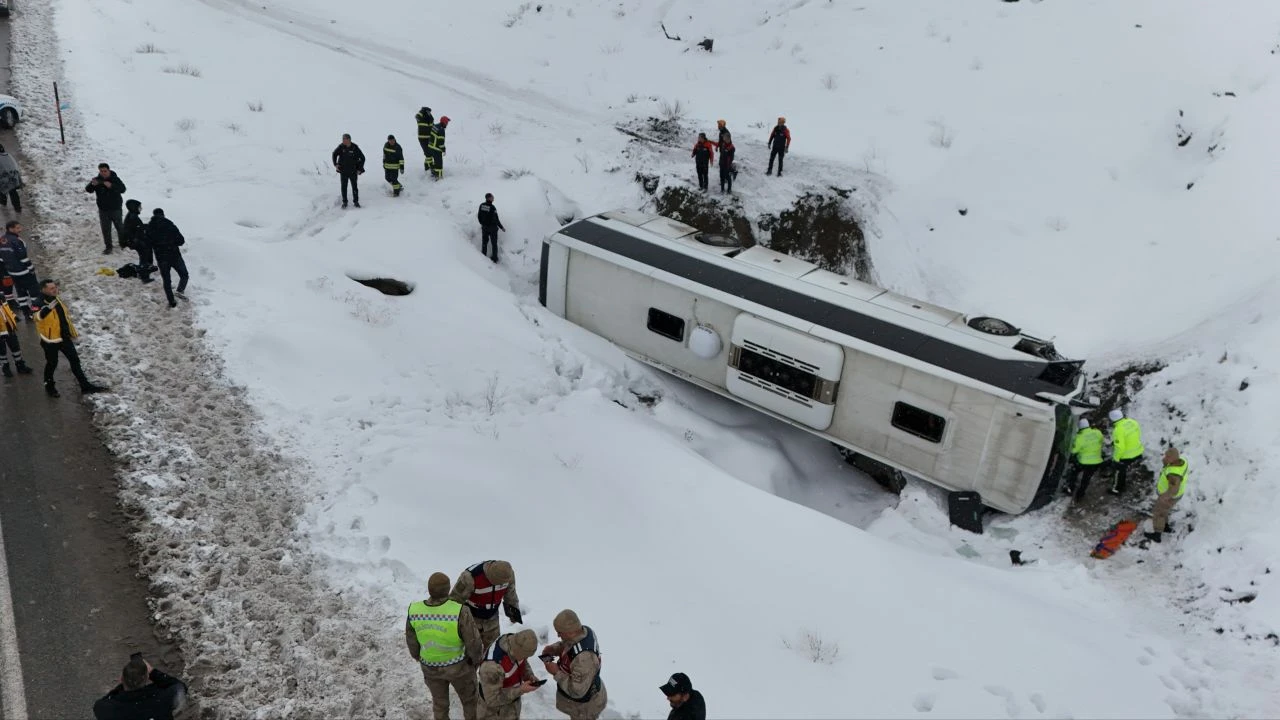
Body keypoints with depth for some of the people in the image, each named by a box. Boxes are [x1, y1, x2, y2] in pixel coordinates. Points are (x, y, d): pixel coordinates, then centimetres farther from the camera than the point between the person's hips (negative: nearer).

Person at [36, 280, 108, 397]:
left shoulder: (56, 299, 6)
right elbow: (38, 316, -40)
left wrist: (73, 333, 20)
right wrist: (48, 308, -59)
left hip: (64, 337, 7)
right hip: (50, 340, -7)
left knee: (75, 360, 10)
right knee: (52, 363, 8)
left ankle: (85, 385, 17)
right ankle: (49, 386, 29)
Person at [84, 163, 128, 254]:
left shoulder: (115, 179, -10)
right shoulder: (96, 180, -5)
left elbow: (123, 189, -22)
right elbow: (88, 190, -14)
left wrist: (111, 186, -37)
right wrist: (92, 185, -36)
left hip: (116, 208, -1)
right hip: (103, 209, 2)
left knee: (120, 226, 14)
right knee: (105, 229, 5)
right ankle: (108, 246, 14)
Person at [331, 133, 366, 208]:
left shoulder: (355, 148, -10)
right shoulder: (341, 147, -6)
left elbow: (362, 158, -1)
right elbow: (334, 154, 11)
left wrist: (360, 168, -2)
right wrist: (335, 164, 4)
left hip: (353, 171, -1)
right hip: (343, 171, 1)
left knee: (354, 186, 5)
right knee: (344, 187, 4)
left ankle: (356, 201, 18)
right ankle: (344, 202, 14)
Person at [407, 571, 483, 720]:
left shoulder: (415, 610, -24)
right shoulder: (460, 612, -35)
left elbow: (412, 642, -8)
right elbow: (474, 643, -24)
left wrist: (419, 658, 14)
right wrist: (476, 658, -1)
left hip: (431, 666, 2)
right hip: (458, 665, -2)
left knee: (440, 701, 29)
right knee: (470, 698, 26)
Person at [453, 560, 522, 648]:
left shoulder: (508, 573, -22)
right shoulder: (470, 577, -36)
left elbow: (510, 592, 1)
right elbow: (457, 597, -21)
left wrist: (514, 608, 12)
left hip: (491, 617, 4)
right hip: (471, 618, -4)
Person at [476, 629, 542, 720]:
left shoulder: (515, 642, -19)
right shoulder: (492, 665, -40)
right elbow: (493, 700, -30)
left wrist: (530, 676, -15)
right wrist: (520, 690, -30)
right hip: (493, 707, -6)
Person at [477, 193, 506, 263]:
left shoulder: (481, 205, -7)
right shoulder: (492, 208, -24)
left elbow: (479, 216, 3)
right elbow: (496, 219, -19)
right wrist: (501, 227, -6)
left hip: (484, 227, 5)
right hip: (492, 228, -5)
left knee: (484, 242, 19)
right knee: (494, 243, 11)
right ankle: (494, 258, 17)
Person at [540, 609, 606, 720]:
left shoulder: (584, 657, -43)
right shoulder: (584, 631, -16)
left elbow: (576, 691, -34)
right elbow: (566, 645, 7)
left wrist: (557, 672, -28)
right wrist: (554, 648, -11)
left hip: (585, 705, -8)